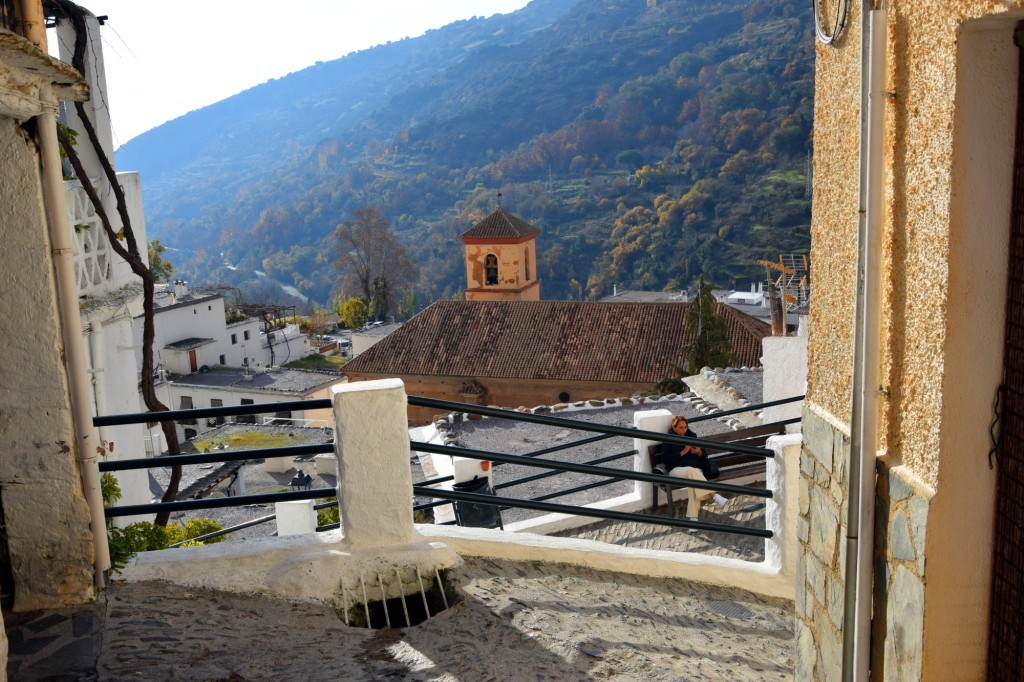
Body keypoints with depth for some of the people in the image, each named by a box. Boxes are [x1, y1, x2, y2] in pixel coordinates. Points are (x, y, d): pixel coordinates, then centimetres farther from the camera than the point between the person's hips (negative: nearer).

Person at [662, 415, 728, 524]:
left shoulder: (692, 436, 18)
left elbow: (704, 456, 18)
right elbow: (665, 460, -4)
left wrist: (699, 452, -6)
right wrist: (682, 452, -12)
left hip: (695, 469, 2)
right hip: (677, 469, -2)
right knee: (691, 471, -39)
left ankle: (692, 517, -43)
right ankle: (714, 495, -44)